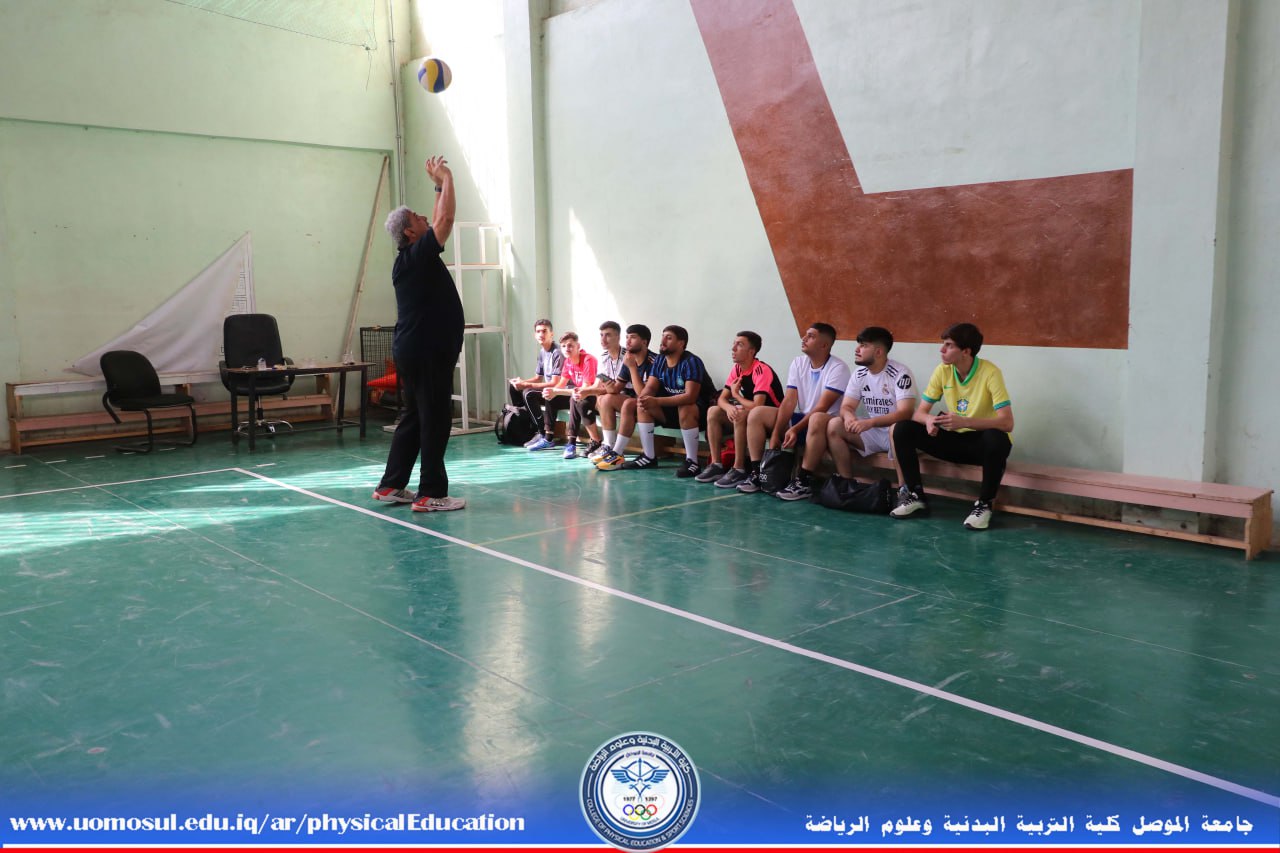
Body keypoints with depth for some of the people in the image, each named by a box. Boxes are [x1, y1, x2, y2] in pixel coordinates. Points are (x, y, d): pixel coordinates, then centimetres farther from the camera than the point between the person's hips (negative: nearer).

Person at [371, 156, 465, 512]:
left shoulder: (411, 258, 15)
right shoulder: (418, 254, -11)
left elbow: (437, 222, 26)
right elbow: (446, 219, -17)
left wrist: (439, 185, 25)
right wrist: (446, 180, -5)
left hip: (413, 350, 10)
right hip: (427, 352, -10)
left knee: (414, 418, 14)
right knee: (435, 420, -6)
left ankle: (391, 486, 19)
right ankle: (431, 494, -2)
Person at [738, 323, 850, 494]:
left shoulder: (838, 368, -15)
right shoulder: (798, 363, 3)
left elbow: (822, 407, -22)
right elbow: (789, 401, -4)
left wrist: (795, 429, -32)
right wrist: (775, 435, -14)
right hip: (802, 419, 7)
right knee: (757, 413, -10)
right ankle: (756, 472, -13)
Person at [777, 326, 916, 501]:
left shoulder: (900, 374, -15)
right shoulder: (859, 373, 6)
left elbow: (905, 413, -24)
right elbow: (846, 406, 2)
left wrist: (870, 422, -36)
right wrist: (849, 416, -25)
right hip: (872, 432, 6)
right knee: (834, 425, -14)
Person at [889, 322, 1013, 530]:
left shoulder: (990, 373, -21)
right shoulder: (942, 371, -6)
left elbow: (1007, 422, -28)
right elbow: (919, 412, -4)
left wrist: (964, 422, -41)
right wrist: (929, 420, -30)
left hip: (982, 442, -4)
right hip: (954, 439, 5)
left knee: (996, 439, -40)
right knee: (903, 429, -14)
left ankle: (984, 504, -18)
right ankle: (916, 496, -6)